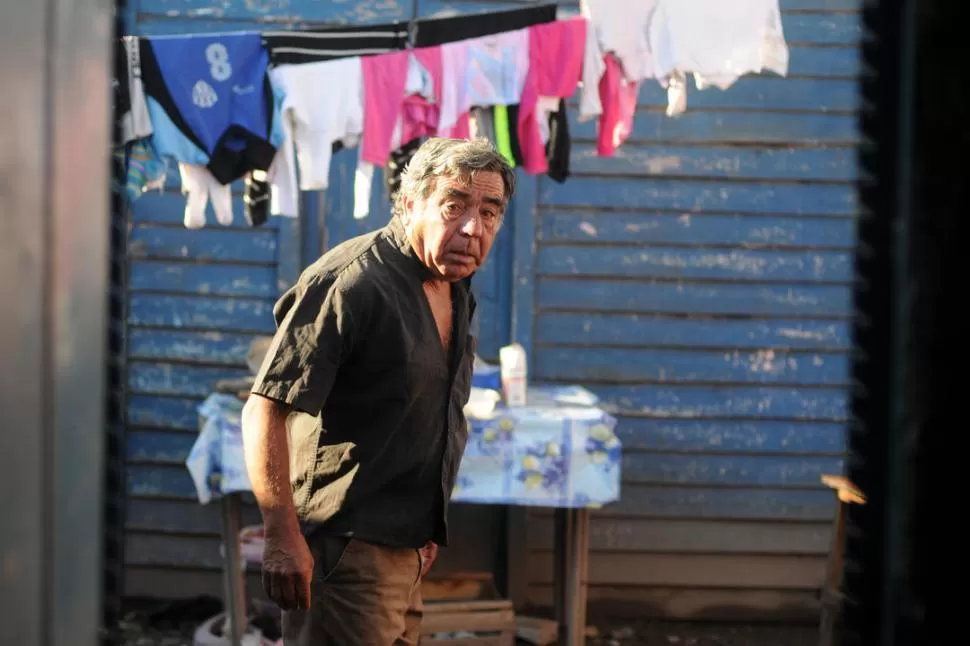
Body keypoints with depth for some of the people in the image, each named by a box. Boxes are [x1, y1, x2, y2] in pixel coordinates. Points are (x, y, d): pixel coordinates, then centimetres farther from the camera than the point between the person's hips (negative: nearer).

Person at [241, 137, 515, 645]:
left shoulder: (456, 292, 12)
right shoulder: (350, 284, -17)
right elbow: (266, 410, -21)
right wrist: (283, 539, -26)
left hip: (405, 551, 9)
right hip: (346, 548, -9)